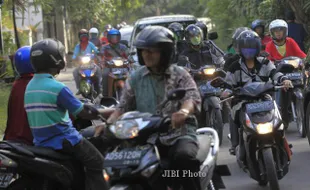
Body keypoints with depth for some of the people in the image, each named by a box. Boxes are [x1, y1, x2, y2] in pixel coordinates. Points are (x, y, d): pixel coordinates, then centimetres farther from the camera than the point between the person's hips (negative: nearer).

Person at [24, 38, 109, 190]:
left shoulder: (30, 86, 5)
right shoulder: (57, 88, -20)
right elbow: (83, 113, -14)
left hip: (41, 141, 9)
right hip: (63, 140, -8)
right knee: (96, 162, 1)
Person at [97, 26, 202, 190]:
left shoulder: (180, 75, 4)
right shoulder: (135, 78, 14)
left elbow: (192, 98, -13)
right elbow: (124, 106, 12)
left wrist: (184, 111, -37)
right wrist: (108, 124, -8)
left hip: (179, 134, -3)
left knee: (184, 156, -37)